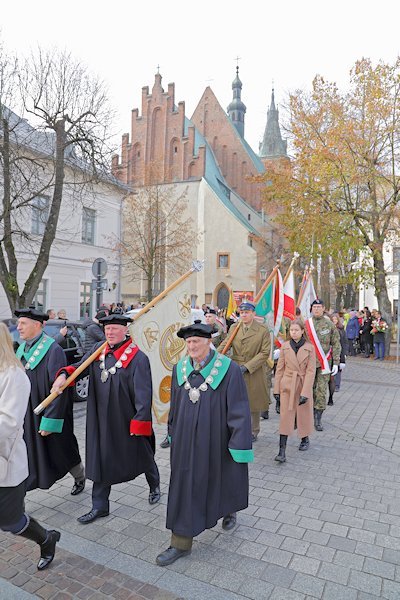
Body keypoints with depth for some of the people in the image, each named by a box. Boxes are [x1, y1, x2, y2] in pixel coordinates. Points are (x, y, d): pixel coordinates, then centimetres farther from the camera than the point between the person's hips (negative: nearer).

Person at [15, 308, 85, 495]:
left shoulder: (53, 350, -19)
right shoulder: (22, 348, 5)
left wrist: (49, 422, -20)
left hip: (46, 417, -6)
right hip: (24, 417, 6)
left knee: (62, 453, 15)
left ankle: (80, 477, 42)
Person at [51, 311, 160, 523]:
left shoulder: (137, 357, -19)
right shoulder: (99, 349, -1)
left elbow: (143, 394, -19)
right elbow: (81, 366, 6)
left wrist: (139, 423, -19)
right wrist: (64, 374, -15)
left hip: (127, 420, -5)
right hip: (102, 420, 5)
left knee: (142, 455, 17)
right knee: (101, 460, 13)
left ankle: (155, 486, 46)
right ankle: (99, 506, 31)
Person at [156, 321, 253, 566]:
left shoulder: (229, 369, -17)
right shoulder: (180, 369, -3)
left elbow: (239, 409, -14)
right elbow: (175, 405, 9)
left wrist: (240, 445, -14)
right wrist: (173, 434, 16)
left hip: (216, 440, -3)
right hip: (187, 440, 3)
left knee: (221, 478, 18)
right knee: (185, 485, 9)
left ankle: (229, 510, 51)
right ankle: (181, 543, 25)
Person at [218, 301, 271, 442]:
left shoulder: (262, 330, -7)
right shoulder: (234, 328, 3)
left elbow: (265, 353, -10)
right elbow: (224, 344, 1)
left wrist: (247, 366, -17)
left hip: (255, 371, -2)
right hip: (235, 371, 2)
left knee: (254, 403, 12)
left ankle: (254, 432, 32)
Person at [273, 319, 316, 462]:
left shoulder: (309, 347, -5)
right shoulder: (285, 346, 0)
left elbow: (311, 371, -8)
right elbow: (280, 369, 2)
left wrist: (305, 392, -15)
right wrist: (276, 390, 0)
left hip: (303, 386, 0)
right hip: (287, 386, 1)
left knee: (304, 414, 14)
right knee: (285, 417, -2)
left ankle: (305, 439, 42)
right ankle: (282, 451, 0)